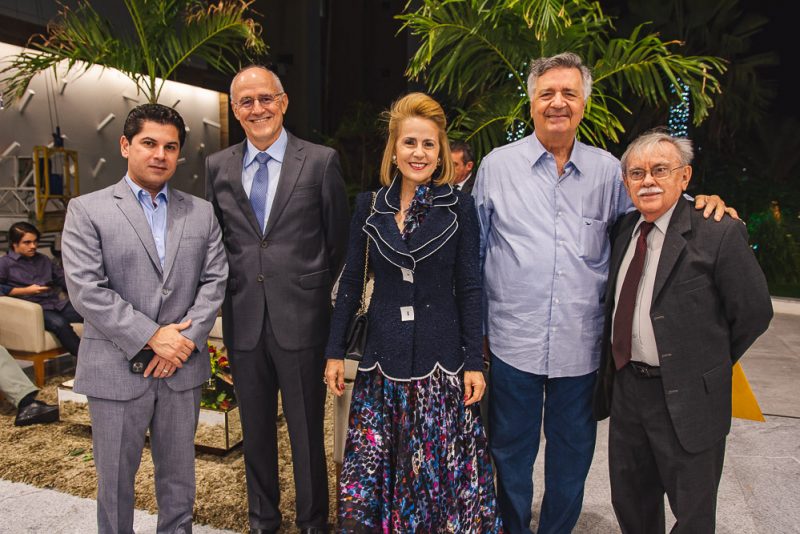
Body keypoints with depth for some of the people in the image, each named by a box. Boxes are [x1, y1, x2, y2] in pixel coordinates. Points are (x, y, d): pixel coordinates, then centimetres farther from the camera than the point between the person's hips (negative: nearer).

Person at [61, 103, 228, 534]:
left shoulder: (201, 213, 7)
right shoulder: (86, 210, -2)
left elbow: (215, 281, 1)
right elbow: (86, 289, -11)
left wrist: (185, 338, -11)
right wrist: (151, 337, -16)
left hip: (182, 368, 3)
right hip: (116, 370, -2)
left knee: (179, 475, 16)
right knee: (114, 478, 13)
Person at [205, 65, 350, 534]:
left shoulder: (321, 161, -3)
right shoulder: (217, 168, 7)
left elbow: (339, 240, 2)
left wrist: (316, 292, 4)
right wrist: (230, 290, 6)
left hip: (301, 319, -3)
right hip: (243, 319, 3)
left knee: (307, 430, 10)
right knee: (256, 429, 17)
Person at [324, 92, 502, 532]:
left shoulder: (459, 206, -3)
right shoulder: (369, 205, 2)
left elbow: (468, 289, -2)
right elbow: (350, 283, 6)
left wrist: (474, 362, -4)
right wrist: (334, 351, 5)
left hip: (440, 356, -1)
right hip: (383, 358, 2)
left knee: (440, 469, 9)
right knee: (368, 470, 8)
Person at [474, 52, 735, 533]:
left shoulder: (608, 171, 4)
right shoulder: (497, 165, 0)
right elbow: (474, 251, 3)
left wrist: (702, 203, -4)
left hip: (581, 346, 2)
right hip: (513, 343, -1)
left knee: (573, 456, 17)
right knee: (511, 454, 14)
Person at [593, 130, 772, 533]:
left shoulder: (719, 234, -14)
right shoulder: (623, 231, 4)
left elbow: (754, 313, -8)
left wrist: (705, 366, 0)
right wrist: (620, 368, 3)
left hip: (686, 399, -5)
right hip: (625, 389, 5)